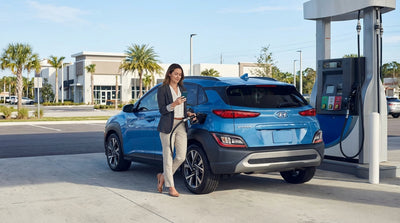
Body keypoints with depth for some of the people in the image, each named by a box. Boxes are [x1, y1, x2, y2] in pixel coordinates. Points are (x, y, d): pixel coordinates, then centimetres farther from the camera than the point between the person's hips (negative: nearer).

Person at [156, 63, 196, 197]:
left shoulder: (182, 89, 16)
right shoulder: (162, 90, -2)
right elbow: (162, 110, -8)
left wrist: (188, 113, 4)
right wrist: (174, 104, -21)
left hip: (181, 126, 6)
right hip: (168, 126, -6)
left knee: (181, 156, 2)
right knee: (168, 156, -1)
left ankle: (163, 176, 23)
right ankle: (171, 187, 8)